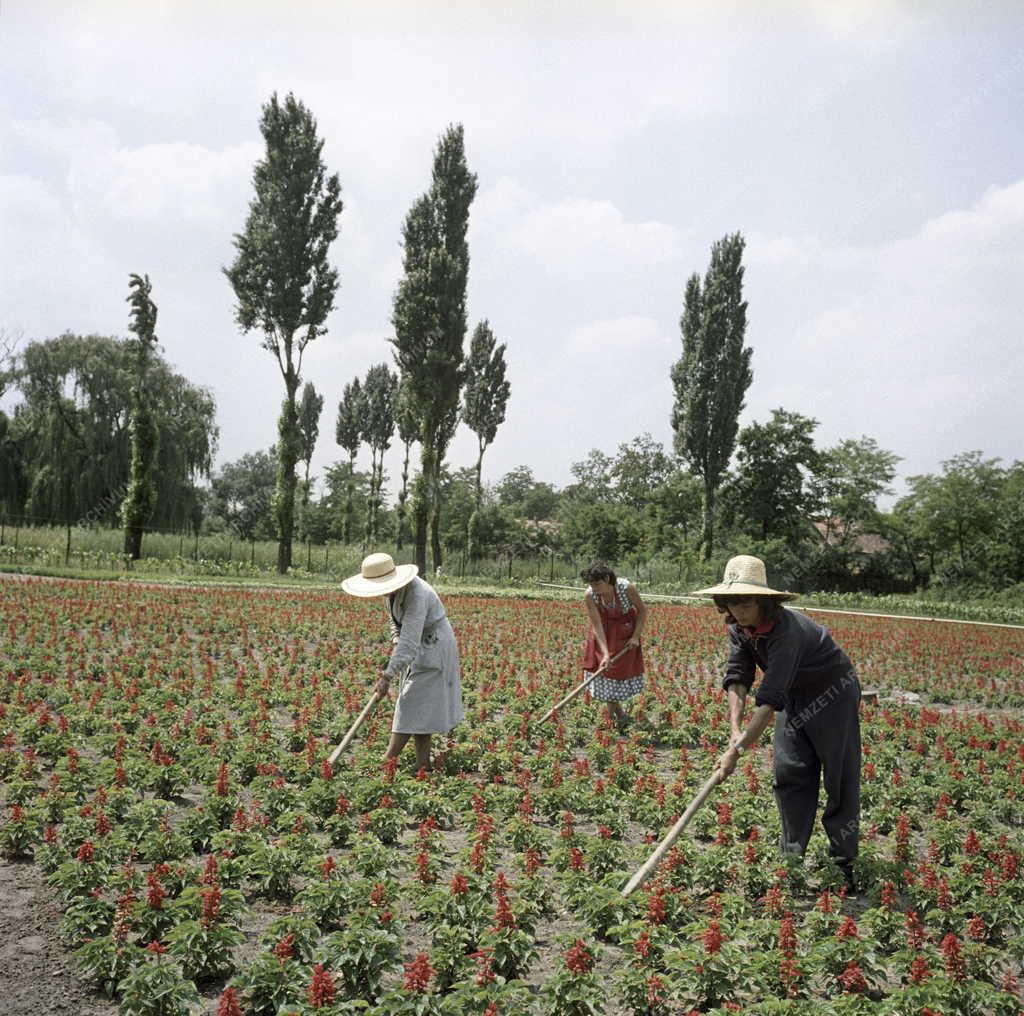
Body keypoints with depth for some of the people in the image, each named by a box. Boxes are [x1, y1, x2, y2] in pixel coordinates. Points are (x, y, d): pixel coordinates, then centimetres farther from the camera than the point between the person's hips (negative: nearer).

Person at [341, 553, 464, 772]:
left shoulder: (416, 595, -31)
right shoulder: (393, 589, -3)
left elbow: (409, 640, -36)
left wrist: (387, 676, -38)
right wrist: (396, 645, -2)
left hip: (433, 650, -9)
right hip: (416, 649, 9)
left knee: (414, 704, -7)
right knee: (420, 707, 7)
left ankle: (387, 761, -6)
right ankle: (423, 764, 8)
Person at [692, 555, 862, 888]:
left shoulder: (786, 629, -38)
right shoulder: (738, 626, -13)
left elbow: (770, 698, -41)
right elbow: (737, 676, -15)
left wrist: (737, 750, -42)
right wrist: (735, 729, -29)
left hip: (832, 694, -7)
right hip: (795, 696, 7)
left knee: (840, 778, -2)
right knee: (789, 773, 5)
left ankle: (844, 862, 9)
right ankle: (791, 856, 15)